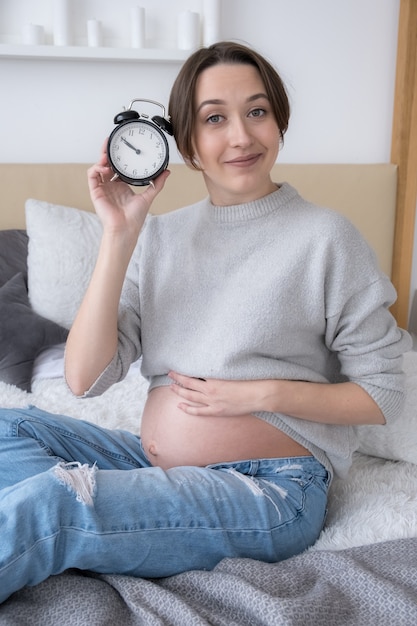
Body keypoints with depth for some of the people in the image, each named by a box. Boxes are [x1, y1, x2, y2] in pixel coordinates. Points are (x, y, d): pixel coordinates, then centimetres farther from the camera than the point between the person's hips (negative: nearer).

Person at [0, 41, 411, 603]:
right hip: (156, 467, 6)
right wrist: (119, 235, -12)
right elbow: (85, 379, -6)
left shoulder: (324, 236, -7)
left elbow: (384, 394, -3)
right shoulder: (158, 236, 5)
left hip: (271, 488, -6)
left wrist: (264, 393, -16)